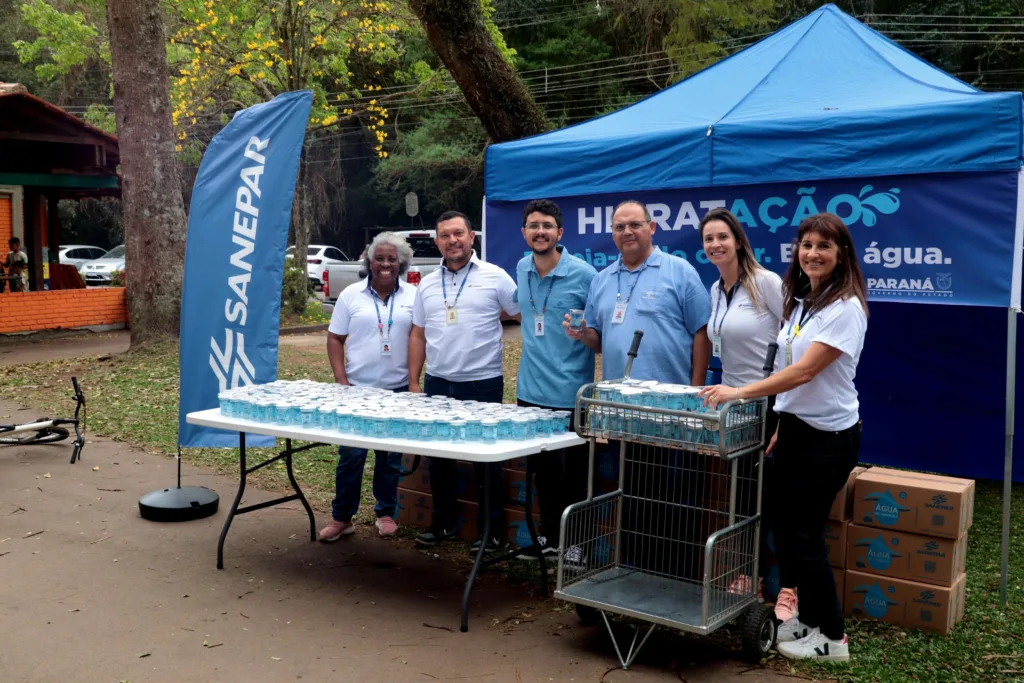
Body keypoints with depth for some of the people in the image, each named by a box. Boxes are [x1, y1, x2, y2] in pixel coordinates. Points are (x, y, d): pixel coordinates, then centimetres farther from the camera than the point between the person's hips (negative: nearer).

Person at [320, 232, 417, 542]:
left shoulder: (414, 296, 3)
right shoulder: (351, 294, 2)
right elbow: (335, 339, 4)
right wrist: (341, 380, -5)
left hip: (398, 389, 1)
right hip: (357, 388, 0)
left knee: (391, 456, 10)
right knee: (350, 455, 1)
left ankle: (386, 513, 24)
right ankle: (341, 517, 12)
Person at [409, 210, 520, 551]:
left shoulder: (494, 277, -4)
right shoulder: (427, 285, 9)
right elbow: (418, 335, 12)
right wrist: (413, 381, 7)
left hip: (483, 384, -4)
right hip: (438, 383, 4)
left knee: (486, 459, 4)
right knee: (439, 457, 12)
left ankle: (492, 529, 17)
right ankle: (443, 522, 28)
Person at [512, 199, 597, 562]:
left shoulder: (583, 274, -11)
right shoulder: (522, 269, 6)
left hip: (570, 394, -5)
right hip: (531, 391, 6)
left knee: (573, 474, 6)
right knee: (542, 470, 16)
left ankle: (576, 542, 20)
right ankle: (549, 535, 31)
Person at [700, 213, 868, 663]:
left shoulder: (845, 307, -16)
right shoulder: (800, 301, 9)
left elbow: (804, 372, -24)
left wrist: (739, 393, -26)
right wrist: (782, 427, 15)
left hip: (828, 436, -7)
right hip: (795, 427, 8)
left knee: (803, 534, 0)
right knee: (785, 526, 11)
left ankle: (831, 638, 16)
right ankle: (807, 617, 26)